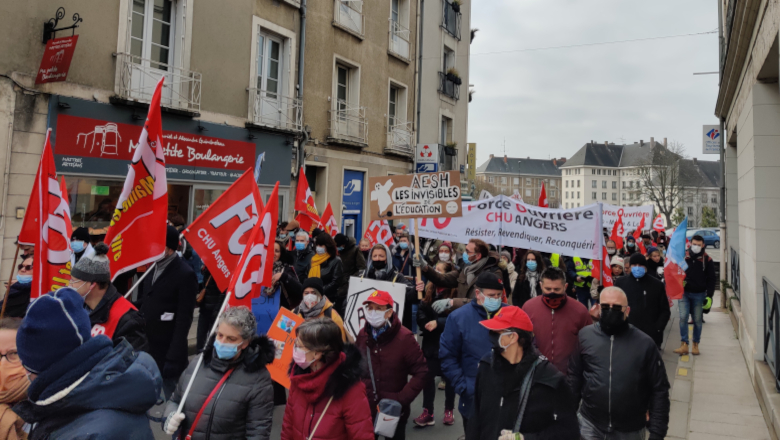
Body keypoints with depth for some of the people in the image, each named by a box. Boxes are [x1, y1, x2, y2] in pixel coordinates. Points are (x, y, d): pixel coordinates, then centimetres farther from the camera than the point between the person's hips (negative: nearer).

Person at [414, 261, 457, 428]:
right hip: (431, 341, 4)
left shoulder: (454, 292, -13)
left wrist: (438, 323, -23)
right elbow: (421, 313, 4)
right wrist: (426, 324, -14)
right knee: (427, 376, 4)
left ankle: (449, 411, 25)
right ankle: (428, 412, 13)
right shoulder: (429, 290, 4)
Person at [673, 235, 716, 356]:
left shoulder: (707, 260, 1)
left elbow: (711, 279, 2)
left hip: (699, 294, 0)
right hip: (684, 293, 0)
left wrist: (709, 296, -6)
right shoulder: (683, 257, 3)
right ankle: (684, 344, -6)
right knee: (683, 317, -9)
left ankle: (695, 345, 19)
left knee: (697, 320, 7)